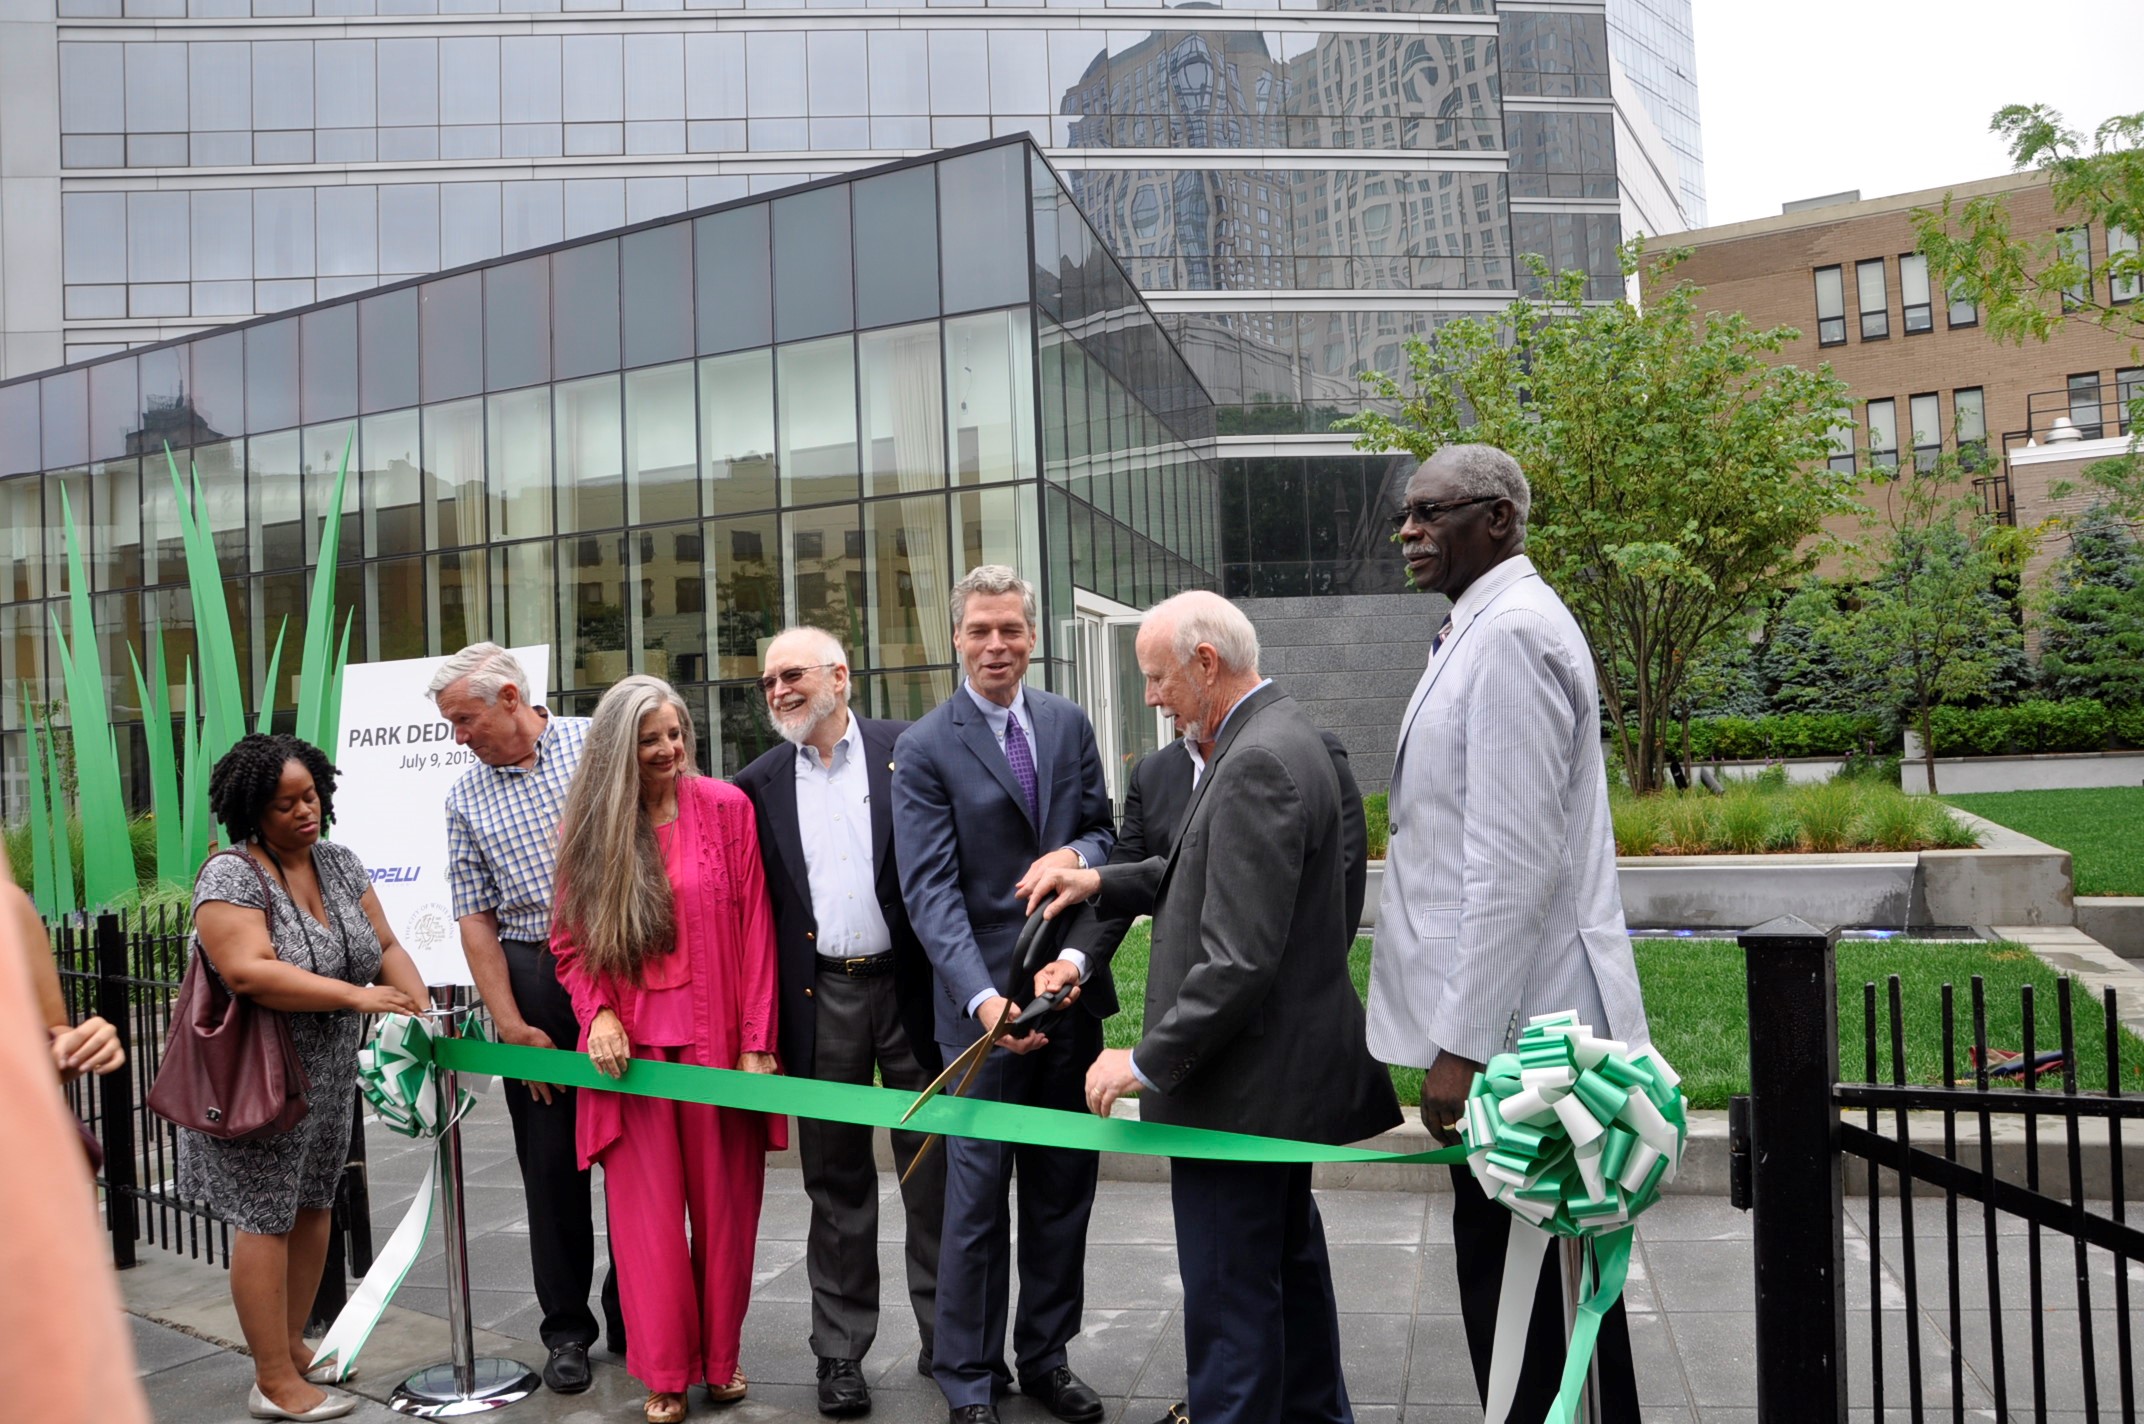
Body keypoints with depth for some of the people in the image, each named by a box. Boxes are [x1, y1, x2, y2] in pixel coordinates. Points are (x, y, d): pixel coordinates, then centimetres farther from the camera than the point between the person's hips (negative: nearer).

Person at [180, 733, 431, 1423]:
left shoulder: (340, 863, 6)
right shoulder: (231, 874, -16)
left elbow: (385, 945, 8)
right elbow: (249, 972, -28)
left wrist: (420, 1007, -9)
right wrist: (355, 995, -29)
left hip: (329, 1076, 7)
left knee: (312, 1207, 15)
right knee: (266, 1220, -1)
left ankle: (292, 1347, 30)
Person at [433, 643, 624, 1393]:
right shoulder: (466, 799, 7)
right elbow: (475, 917, 6)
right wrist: (511, 1025, -1)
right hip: (533, 980, 2)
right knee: (549, 1160, 7)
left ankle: (633, 1319, 20)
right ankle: (567, 1329, 21)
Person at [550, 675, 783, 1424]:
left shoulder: (726, 808, -2)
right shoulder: (587, 827, 3)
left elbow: (754, 931, -3)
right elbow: (570, 941, 8)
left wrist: (756, 1043, -6)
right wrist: (598, 1012, -9)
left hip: (716, 1041, -1)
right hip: (630, 1046, 1)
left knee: (724, 1205, 9)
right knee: (647, 1214, 5)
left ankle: (721, 1359, 26)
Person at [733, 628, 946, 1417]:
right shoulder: (759, 783, 6)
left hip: (912, 986, -1)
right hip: (820, 999, 2)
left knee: (934, 1168, 8)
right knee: (836, 1181, 11)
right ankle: (840, 1351, 23)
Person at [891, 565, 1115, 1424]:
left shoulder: (1069, 723, 7)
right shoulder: (924, 749, -7)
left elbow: (1103, 831, 13)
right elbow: (929, 890, -14)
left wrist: (1077, 854, -12)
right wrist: (983, 998, -26)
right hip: (983, 1002, -4)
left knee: (1063, 1190, 14)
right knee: (976, 1197, 1)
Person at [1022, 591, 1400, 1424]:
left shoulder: (1257, 763, -23)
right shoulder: (1276, 735, 9)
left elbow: (1240, 958, -27)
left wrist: (1148, 1061, -20)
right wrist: (1101, 882, 9)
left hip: (1242, 1081, -11)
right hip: (1286, 1065, 11)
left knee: (1230, 1299, -1)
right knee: (1289, 1263, 24)